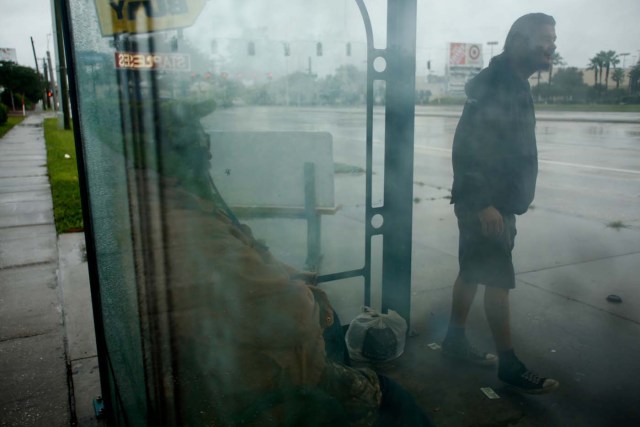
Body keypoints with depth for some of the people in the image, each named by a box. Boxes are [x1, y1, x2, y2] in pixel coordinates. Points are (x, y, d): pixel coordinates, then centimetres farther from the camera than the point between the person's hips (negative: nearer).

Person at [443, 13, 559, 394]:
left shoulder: (515, 86, 16)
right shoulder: (494, 84, -15)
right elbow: (467, 146, -23)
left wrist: (498, 201, 20)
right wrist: (482, 202, -26)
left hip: (498, 201, 10)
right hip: (485, 203, -10)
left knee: (472, 273, 16)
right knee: (499, 280, -3)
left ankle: (456, 339, 28)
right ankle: (510, 364, 8)